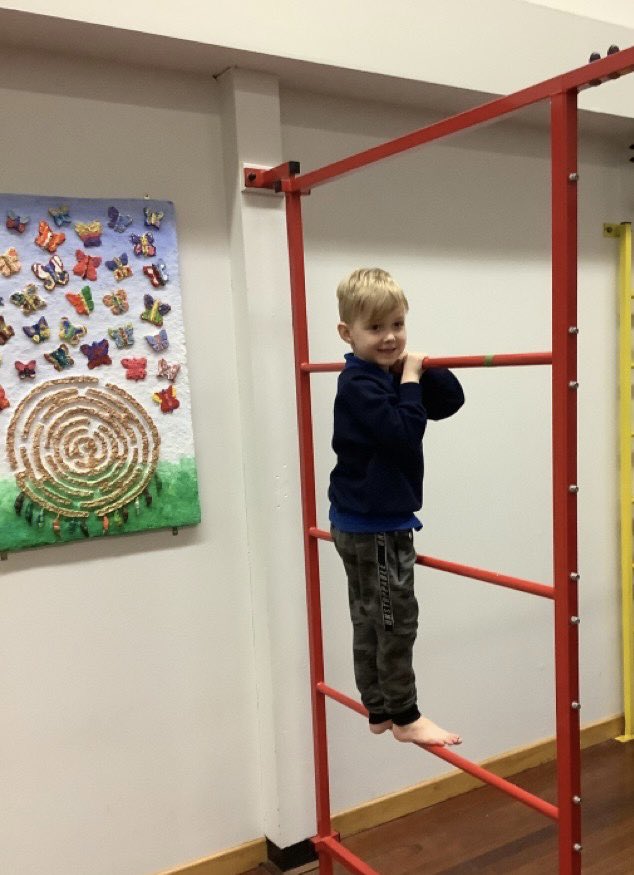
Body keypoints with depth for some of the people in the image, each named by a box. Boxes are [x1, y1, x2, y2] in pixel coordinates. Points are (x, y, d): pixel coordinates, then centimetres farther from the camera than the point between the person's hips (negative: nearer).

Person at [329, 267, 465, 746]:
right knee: (396, 619, 1)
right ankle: (406, 717, 14)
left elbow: (451, 401, 6)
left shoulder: (391, 374, 8)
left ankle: (379, 710, 29)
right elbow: (403, 434, -28)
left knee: (370, 620, 16)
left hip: (363, 524, 9)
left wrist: (424, 371, -9)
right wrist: (410, 381, -20)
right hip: (375, 526, -9)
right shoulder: (359, 385, -18)